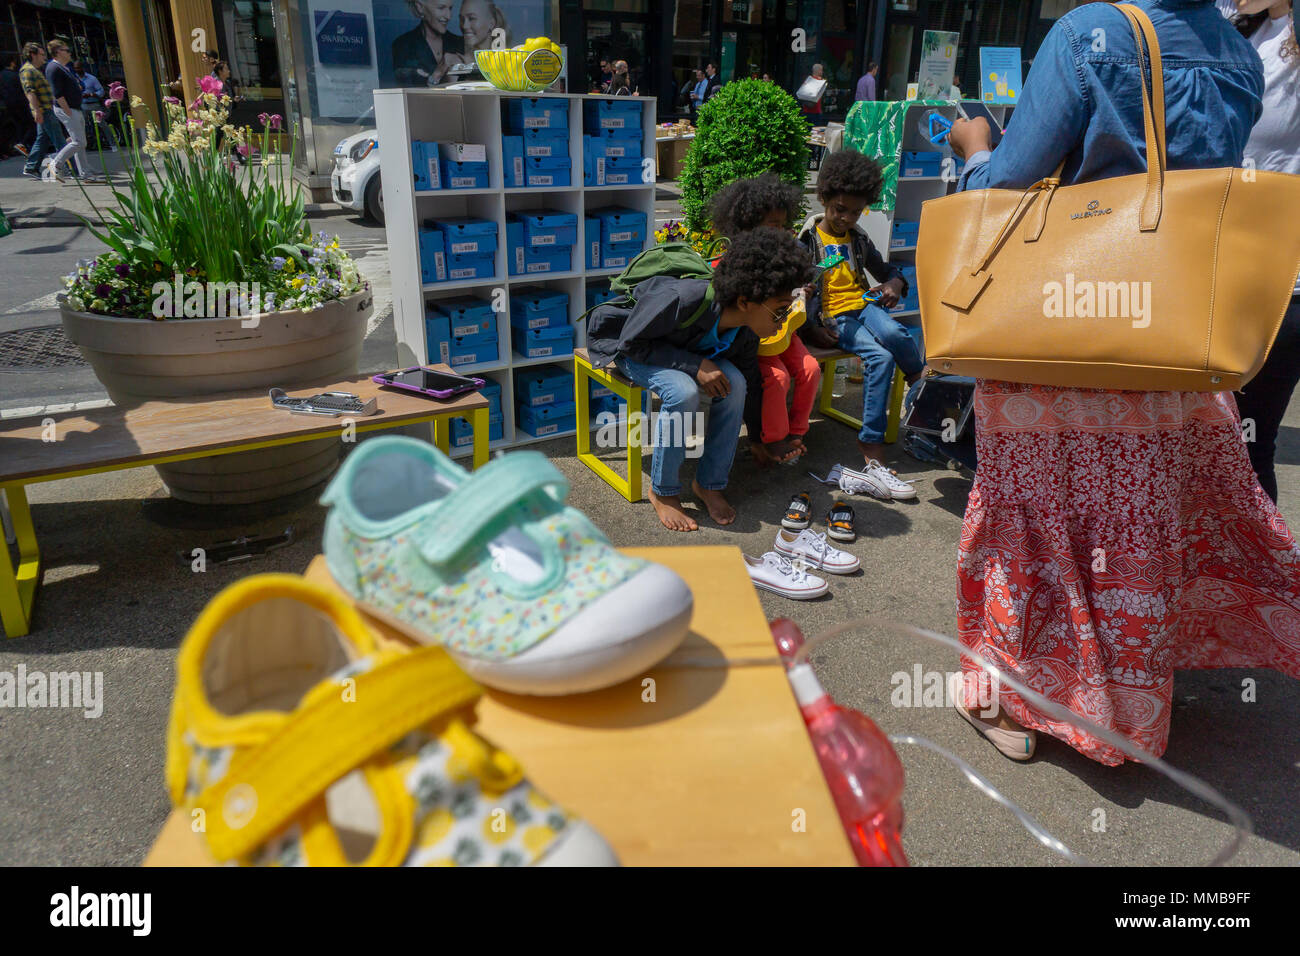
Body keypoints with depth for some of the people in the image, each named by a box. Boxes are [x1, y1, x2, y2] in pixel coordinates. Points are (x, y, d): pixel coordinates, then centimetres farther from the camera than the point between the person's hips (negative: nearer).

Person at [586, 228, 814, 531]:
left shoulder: (746, 331, -17)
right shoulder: (681, 300, -40)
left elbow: (749, 381, 1)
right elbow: (632, 341, -27)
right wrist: (695, 365, -36)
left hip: (689, 349, 6)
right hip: (628, 345, -5)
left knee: (734, 385, -22)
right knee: (683, 392, -34)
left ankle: (710, 484, -5)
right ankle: (663, 492, -14)